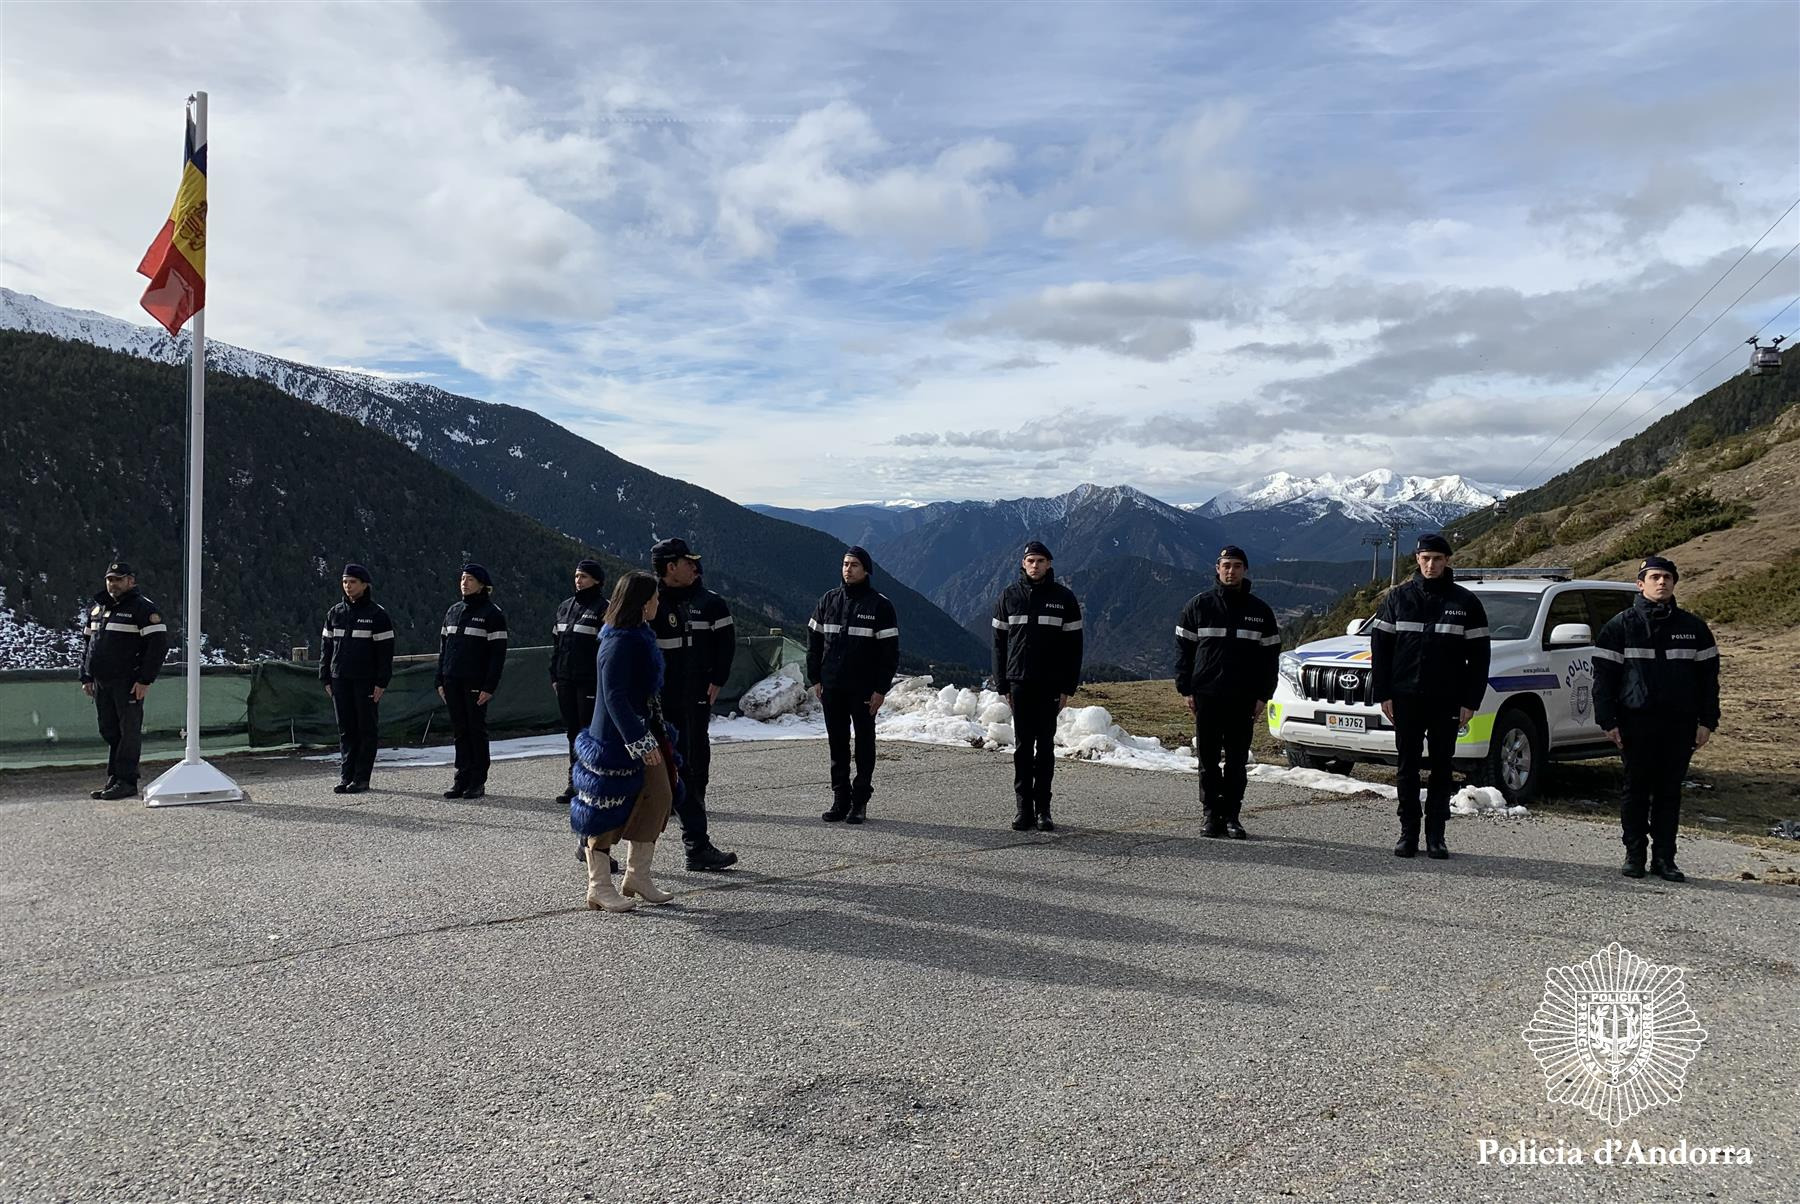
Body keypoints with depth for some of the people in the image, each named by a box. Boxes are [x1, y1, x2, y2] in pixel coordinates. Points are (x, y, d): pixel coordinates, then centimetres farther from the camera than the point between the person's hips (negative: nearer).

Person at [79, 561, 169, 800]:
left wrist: (145, 680, -16)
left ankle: (126, 781, -2)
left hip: (128, 683, -7)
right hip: (101, 682, 7)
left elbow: (159, 644, -13)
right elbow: (89, 644, 24)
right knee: (109, 732, 10)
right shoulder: (97, 608, 17)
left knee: (129, 731, -4)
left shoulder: (143, 608, -6)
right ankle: (113, 780, 16)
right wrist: (86, 677, 16)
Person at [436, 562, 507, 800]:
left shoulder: (492, 613, -5)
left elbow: (498, 653, -9)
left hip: (476, 682, -5)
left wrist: (489, 686, -15)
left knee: (476, 729, 0)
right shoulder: (452, 611, 15)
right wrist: (440, 680, 10)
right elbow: (443, 648, 18)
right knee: (460, 730, 8)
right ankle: (462, 778, 13)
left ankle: (478, 782, 6)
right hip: (452, 682, 6)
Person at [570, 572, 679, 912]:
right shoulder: (619, 643, -19)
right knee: (609, 808, 0)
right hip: (617, 739, -10)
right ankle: (599, 888, 11)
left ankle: (638, 877, 21)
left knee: (659, 797, 10)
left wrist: (657, 735, 23)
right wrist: (641, 742, -24)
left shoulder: (641, 636, 11)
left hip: (645, 732, 10)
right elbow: (614, 697, -23)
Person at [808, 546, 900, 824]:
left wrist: (881, 689, -11)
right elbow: (814, 642, 12)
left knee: (864, 743, 4)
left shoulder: (880, 606, -4)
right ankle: (840, 799, 16)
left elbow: (890, 651, -6)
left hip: (864, 690, -4)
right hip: (831, 687, 4)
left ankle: (860, 802, 11)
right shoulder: (828, 601, 8)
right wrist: (815, 679, 5)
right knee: (837, 744, 8)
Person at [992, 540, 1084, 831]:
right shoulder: (1009, 595, 6)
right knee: (1022, 747, 4)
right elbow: (999, 642, 8)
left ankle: (1043, 809, 9)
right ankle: (1024, 808, 9)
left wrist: (1068, 687, -3)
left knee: (1045, 746, 3)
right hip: (1019, 682, 1)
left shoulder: (1064, 597, 2)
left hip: (1051, 684, -1)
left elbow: (1074, 645, 3)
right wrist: (1002, 685, 2)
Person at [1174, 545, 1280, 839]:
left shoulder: (1259, 610, 9)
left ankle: (1232, 815, 11)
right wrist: (1185, 690, -3)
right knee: (1208, 760, 3)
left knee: (1237, 761, 4)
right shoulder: (1198, 605, 5)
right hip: (1206, 696, -1)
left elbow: (1270, 654, 10)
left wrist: (1263, 695, 2)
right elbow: (1183, 649, 5)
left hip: (1243, 699, 1)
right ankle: (1211, 815, 11)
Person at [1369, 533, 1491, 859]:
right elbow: (1380, 645, 5)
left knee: (1441, 768, 5)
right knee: (1407, 766, 4)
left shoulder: (1465, 602, 4)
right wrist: (1383, 694, -2)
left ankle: (1435, 835, 12)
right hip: (1405, 697, 0)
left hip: (1447, 699, 0)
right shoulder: (1398, 597, 5)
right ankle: (1408, 833, 11)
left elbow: (1479, 655, 4)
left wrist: (1470, 701, -3)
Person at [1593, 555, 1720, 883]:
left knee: (1670, 791, 6)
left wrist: (1707, 721, 5)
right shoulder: (1621, 625, 3)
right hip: (1637, 721, -2)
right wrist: (1607, 720, -5)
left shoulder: (1693, 627, 10)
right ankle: (1634, 855, 11)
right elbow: (1603, 675, 1)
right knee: (1637, 790, 3)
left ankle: (1664, 858, 11)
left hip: (1680, 723, 2)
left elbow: (1708, 676, 12)